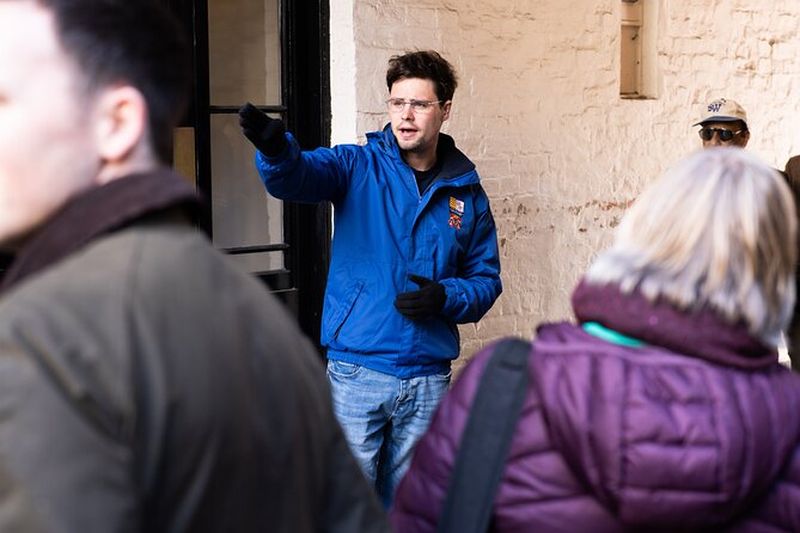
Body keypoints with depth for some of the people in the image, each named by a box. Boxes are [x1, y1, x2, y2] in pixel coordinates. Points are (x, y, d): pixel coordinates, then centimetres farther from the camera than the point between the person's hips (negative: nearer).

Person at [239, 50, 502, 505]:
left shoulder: (468, 194, 6)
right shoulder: (359, 167, -1)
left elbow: (486, 279, 10)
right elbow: (298, 176, -21)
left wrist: (445, 297, -11)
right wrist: (275, 148, -44)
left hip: (429, 378, 3)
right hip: (356, 370, -2)